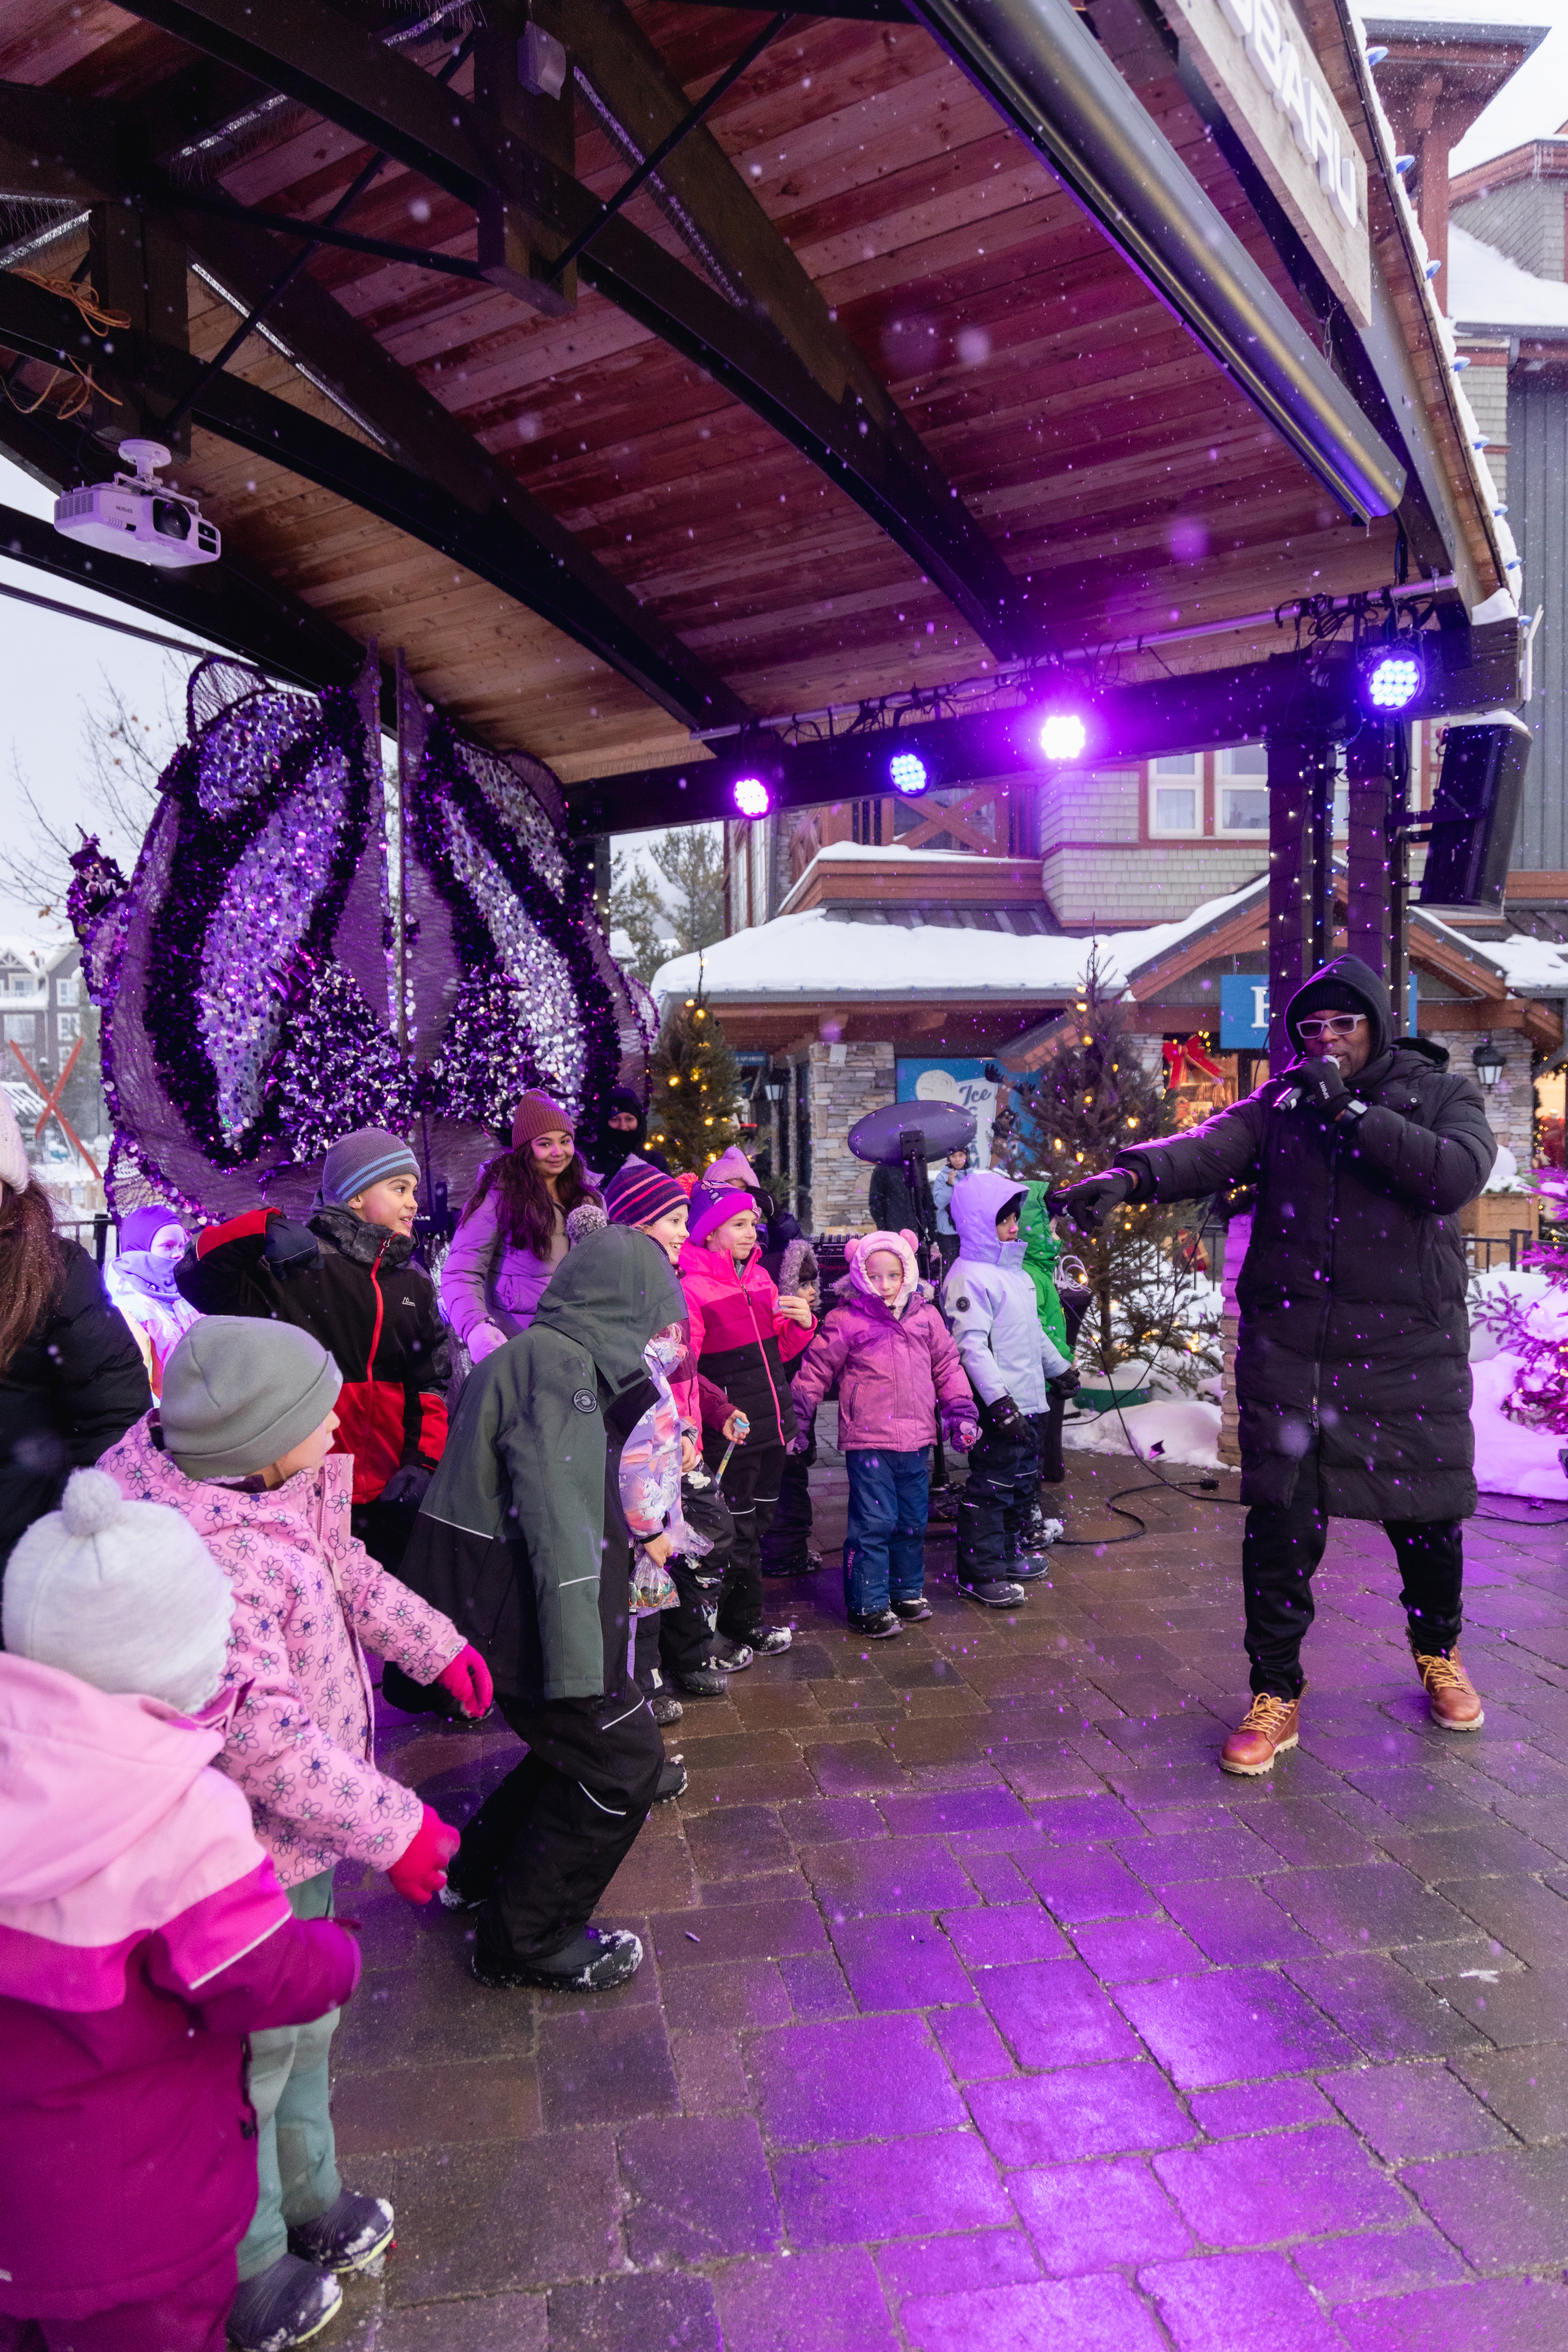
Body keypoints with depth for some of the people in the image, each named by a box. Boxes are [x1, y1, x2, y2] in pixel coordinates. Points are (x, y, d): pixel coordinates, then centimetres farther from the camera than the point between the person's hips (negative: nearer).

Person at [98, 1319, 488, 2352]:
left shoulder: (272, 1482, -9)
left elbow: (343, 1568, 9)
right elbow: (261, 1736, -34)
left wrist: (435, 1644, 15)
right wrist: (396, 1828, -26)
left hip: (298, 1831, 8)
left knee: (307, 2023, 28)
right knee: (251, 2055, 16)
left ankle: (312, 2204, 53)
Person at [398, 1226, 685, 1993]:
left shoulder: (533, 1356, 13)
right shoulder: (562, 1366, -20)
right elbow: (559, 1525, -26)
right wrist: (579, 1663, -25)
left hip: (481, 1592, 10)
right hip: (509, 1605, -10)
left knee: (583, 1734, 20)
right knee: (624, 1758, 1)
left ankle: (478, 1868, 36)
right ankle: (525, 1943, 16)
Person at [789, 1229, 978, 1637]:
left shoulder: (926, 1316, 8)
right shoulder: (846, 1320, -6)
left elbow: (946, 1365, 16)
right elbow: (817, 1368, -1)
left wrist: (961, 1411, 12)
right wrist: (797, 1415, -3)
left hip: (914, 1438, 5)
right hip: (867, 1439, -5)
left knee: (912, 1522, 16)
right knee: (874, 1522, -4)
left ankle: (907, 1593, 33)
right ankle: (869, 1606, 8)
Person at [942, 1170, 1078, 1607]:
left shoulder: (1012, 1269, 15)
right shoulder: (969, 1277, -17)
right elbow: (971, 1346, -24)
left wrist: (1060, 1366, 34)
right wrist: (1000, 1400, -28)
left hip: (1025, 1399, 10)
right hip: (997, 1406, -10)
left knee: (1024, 1478, 19)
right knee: (992, 1485, -5)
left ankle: (1007, 1551, 34)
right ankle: (979, 1571, 5)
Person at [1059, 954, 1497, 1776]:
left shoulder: (1441, 1093, 4)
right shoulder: (1280, 1102, 7)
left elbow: (1458, 1174, -16)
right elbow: (1210, 1148, -11)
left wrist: (1348, 1110, -18)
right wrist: (1131, 1173, -32)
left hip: (1407, 1346, 0)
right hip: (1289, 1344, 0)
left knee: (1426, 1511, 12)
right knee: (1279, 1519, -1)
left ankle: (1437, 1653, 42)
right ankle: (1276, 1692, 16)